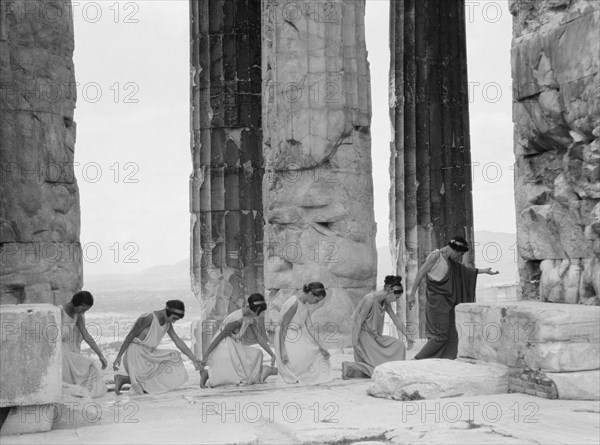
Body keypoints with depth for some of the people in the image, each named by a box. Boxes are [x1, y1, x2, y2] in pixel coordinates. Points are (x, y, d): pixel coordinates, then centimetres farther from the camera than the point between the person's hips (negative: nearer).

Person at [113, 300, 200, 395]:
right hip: (135, 354, -9)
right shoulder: (148, 318, -21)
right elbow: (129, 336, -16)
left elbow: (178, 342, 7)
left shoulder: (167, 323, 4)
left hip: (148, 354, 9)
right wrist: (118, 357, -15)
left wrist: (194, 359, 1)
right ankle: (123, 379, -1)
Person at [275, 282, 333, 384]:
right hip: (288, 340, -9)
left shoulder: (305, 304, 4)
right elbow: (283, 326, -23)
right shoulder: (294, 304, -24)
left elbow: (309, 326, 6)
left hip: (298, 338, 9)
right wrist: (283, 350, -23)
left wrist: (320, 346, 3)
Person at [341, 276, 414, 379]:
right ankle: (349, 366, -8)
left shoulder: (385, 302, 5)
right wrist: (355, 343, -23)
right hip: (364, 336, -9)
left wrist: (407, 336, 14)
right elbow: (359, 321, -21)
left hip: (374, 336, 9)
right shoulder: (370, 299, -22)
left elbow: (396, 320, 14)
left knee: (398, 345, 2)